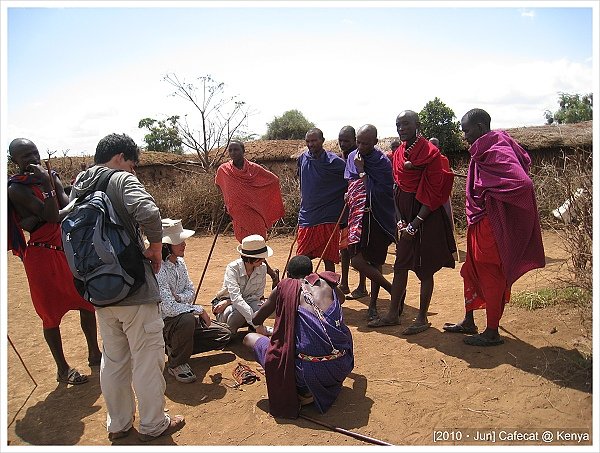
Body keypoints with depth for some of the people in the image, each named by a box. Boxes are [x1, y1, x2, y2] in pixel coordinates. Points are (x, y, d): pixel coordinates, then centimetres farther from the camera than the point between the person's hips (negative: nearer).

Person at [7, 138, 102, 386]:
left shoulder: (51, 176, 7)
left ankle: (94, 354, 29)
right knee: (51, 313, 5)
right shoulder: (16, 188, -11)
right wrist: (46, 184, -21)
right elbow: (51, 215, -20)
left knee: (88, 302, 12)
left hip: (69, 250, 6)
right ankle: (62, 368, 20)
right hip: (42, 256, -6)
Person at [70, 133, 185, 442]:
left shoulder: (77, 188, 10)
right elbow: (148, 213, -31)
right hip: (134, 288, -7)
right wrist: (155, 247, -15)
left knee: (112, 360, 20)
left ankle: (118, 424, 35)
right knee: (147, 359, 9)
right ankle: (153, 425, 24)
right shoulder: (121, 179, -13)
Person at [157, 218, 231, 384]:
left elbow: (191, 292, 6)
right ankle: (176, 364, -15)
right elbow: (168, 308, -31)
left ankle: (175, 348, 9)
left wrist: (178, 298, -16)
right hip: (164, 322, -8)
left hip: (185, 318, 8)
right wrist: (199, 310, -23)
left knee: (224, 334, 3)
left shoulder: (180, 263, 2)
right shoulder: (158, 270, -25)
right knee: (187, 319, -41)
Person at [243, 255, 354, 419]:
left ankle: (302, 390, 3)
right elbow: (341, 299, 36)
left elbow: (256, 320, 17)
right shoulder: (325, 282, 11)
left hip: (308, 372, -3)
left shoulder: (285, 287, 3)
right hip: (342, 367, 4)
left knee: (249, 338, 14)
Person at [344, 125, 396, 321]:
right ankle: (393, 290, 13)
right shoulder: (352, 157, 7)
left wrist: (361, 170, -16)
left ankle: (373, 304, 15)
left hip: (378, 217, -5)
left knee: (375, 262, 0)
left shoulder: (382, 162, -10)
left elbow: (374, 192, -17)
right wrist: (350, 196, 5)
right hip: (358, 215, 5)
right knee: (357, 260, -1)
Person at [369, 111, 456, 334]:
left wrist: (416, 221, -17)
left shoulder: (431, 152, -12)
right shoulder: (399, 153, 8)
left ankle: (422, 318, 18)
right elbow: (398, 189, 10)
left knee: (424, 269, 4)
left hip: (426, 217, -7)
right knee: (400, 266, 12)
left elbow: (433, 193, -15)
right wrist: (400, 220, -1)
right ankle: (393, 313, 24)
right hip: (406, 217, 7)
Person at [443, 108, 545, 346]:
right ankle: (469, 322, 31)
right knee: (471, 271, 17)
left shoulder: (495, 150, -19)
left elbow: (522, 183, -30)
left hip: (491, 224, -10)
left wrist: (489, 193, -16)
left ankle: (492, 332, 16)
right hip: (480, 222, 10)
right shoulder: (483, 150, 10)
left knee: (491, 275, 1)